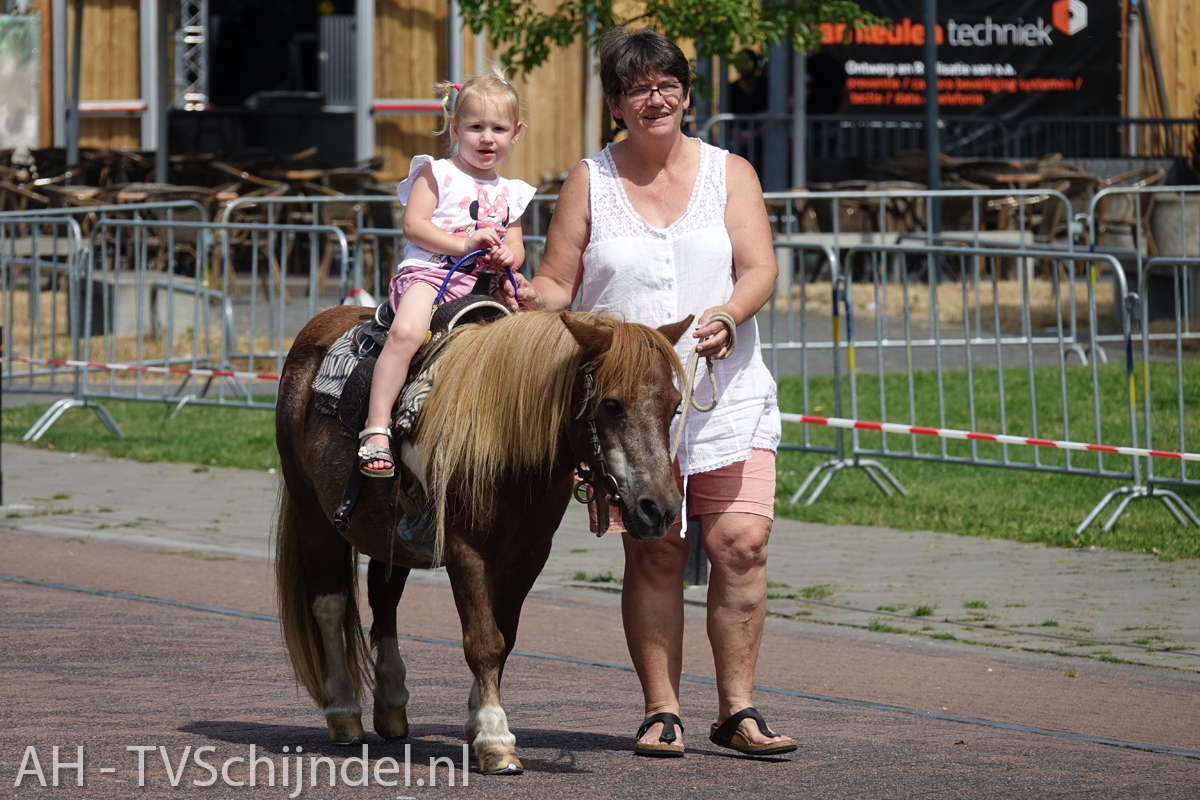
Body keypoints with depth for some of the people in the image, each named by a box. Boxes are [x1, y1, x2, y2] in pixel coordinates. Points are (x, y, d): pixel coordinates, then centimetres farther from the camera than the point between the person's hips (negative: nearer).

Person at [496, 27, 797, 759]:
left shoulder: (730, 173, 8)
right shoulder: (590, 182, 7)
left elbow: (760, 270, -2)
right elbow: (559, 283, 6)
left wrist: (728, 315, -23)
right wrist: (530, 298, -18)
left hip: (725, 390, 1)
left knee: (741, 541, -8)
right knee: (654, 553, -2)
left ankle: (737, 710, 0)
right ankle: (663, 711, 6)